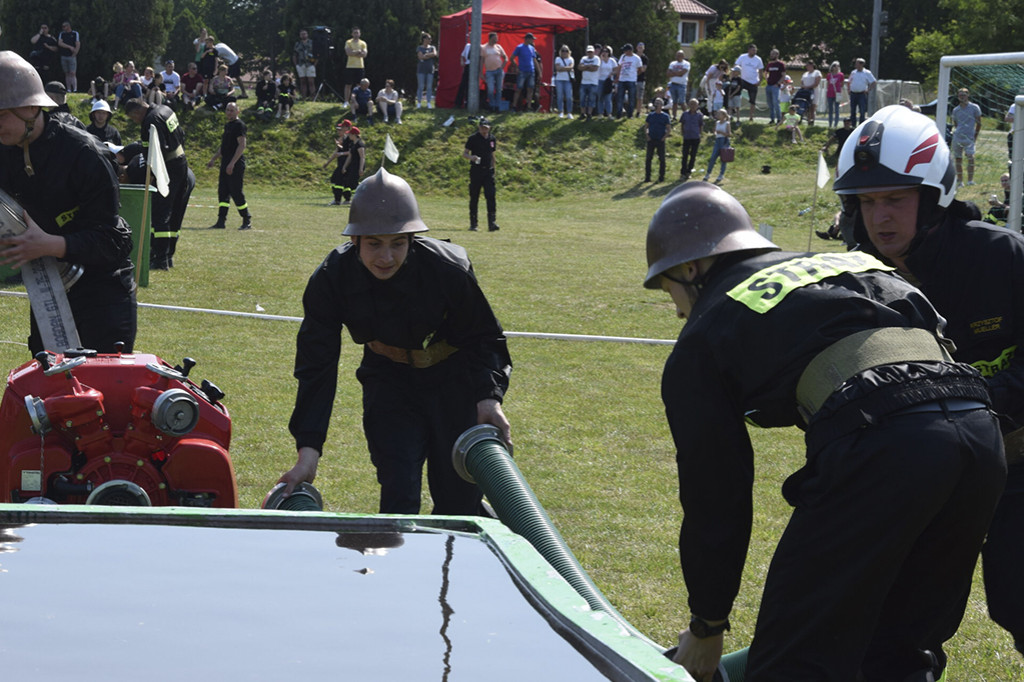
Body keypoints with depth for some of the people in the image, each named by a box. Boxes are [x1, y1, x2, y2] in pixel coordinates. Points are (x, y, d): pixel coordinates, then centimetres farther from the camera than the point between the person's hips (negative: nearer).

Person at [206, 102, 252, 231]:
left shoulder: (239, 125, -10)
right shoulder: (227, 125, 18)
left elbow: (242, 145, -18)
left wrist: (232, 163, -23)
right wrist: (213, 159, 24)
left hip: (236, 164, -9)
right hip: (226, 163, 9)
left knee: (236, 192, -6)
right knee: (223, 192, 5)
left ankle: (247, 221, 4)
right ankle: (221, 221, 7)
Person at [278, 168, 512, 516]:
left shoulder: (449, 269, -27)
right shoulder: (331, 279, -22)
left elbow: (484, 337, -11)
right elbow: (316, 365, -17)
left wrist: (489, 397, -28)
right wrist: (308, 450, -24)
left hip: (452, 380, -1)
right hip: (387, 380, 1)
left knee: (458, 500, 3)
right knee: (398, 497, -11)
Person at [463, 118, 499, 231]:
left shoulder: (492, 139, 10)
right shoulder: (473, 138, -2)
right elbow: (464, 154, -2)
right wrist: (471, 157, -23)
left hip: (488, 171, 3)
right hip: (476, 170, -3)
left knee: (491, 197, -9)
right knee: (474, 198, 2)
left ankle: (492, 223, -12)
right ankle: (473, 224, 11)